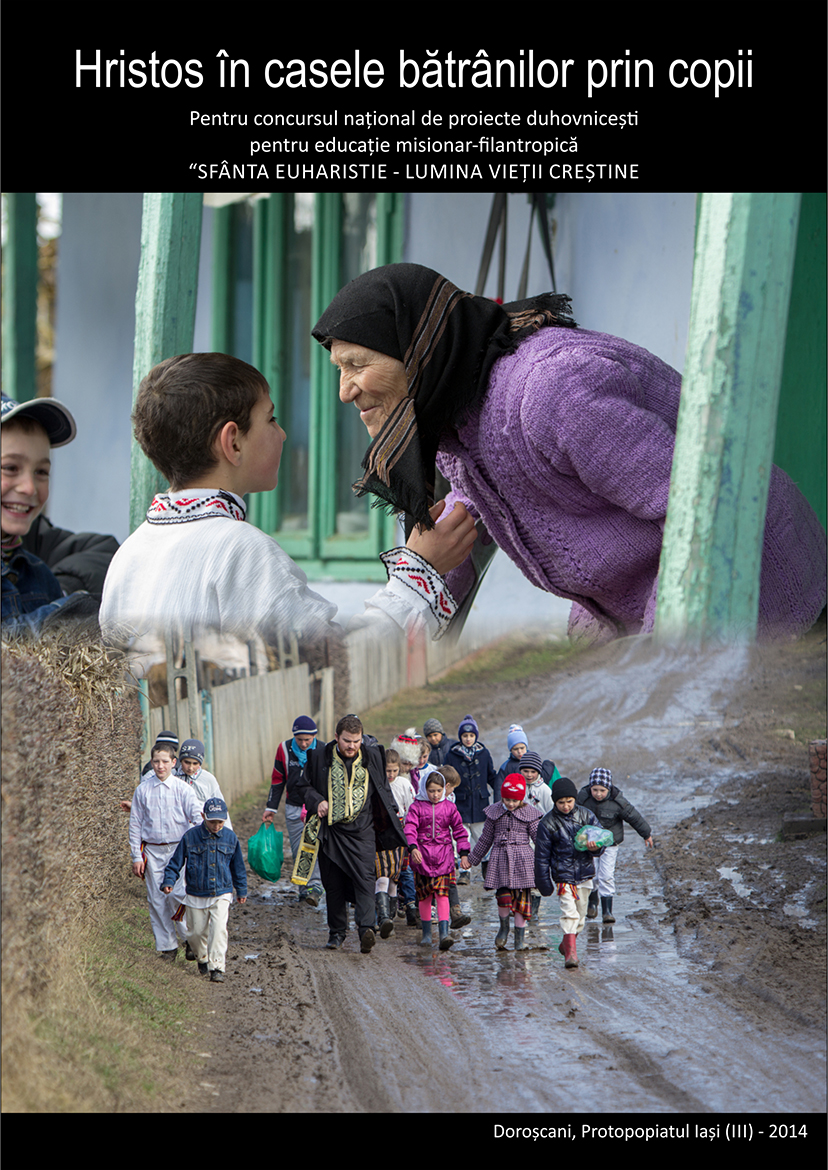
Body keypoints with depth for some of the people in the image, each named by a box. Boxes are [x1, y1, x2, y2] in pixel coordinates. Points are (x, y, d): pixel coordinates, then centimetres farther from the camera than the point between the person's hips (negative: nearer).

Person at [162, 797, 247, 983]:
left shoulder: (230, 838, 0)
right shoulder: (190, 837, -7)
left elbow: (238, 867, 14)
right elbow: (176, 862, 0)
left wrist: (241, 890, 22)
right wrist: (168, 882, -14)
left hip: (221, 895, 0)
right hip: (196, 896, 0)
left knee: (219, 929, -18)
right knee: (196, 933, 9)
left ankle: (217, 967, -15)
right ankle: (203, 959, 37)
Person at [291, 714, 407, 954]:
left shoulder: (372, 756, 3)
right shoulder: (320, 757, -1)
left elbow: (382, 789, 17)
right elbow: (304, 785, 10)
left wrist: (391, 814, 12)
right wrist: (317, 801, -8)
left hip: (361, 829, -1)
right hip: (330, 829, 1)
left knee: (364, 879, -15)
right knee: (333, 883, 5)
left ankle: (366, 928, -24)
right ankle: (337, 931, 18)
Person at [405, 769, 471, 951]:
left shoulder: (449, 807, 6)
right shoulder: (417, 807, 0)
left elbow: (459, 830, 13)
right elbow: (409, 829, -9)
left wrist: (464, 853, 8)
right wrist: (413, 847, -25)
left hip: (444, 858, 0)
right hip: (422, 857, 0)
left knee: (442, 894, -11)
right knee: (424, 896, 6)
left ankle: (444, 933, -18)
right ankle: (426, 933, 18)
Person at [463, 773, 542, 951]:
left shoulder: (529, 813, 2)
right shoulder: (495, 812, 8)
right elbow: (485, 839, 17)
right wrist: (471, 859, 20)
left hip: (522, 858, -1)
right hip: (500, 858, 1)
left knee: (522, 897, -3)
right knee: (504, 896, -12)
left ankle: (520, 936, 8)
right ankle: (504, 928, 14)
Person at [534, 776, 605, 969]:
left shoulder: (586, 816, 1)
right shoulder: (548, 823, -5)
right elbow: (542, 855, 0)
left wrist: (596, 848, -18)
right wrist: (544, 882, -1)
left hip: (584, 873, 4)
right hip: (563, 875, -4)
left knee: (581, 913, 13)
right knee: (569, 912, -16)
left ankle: (567, 943, 33)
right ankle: (570, 952, -18)